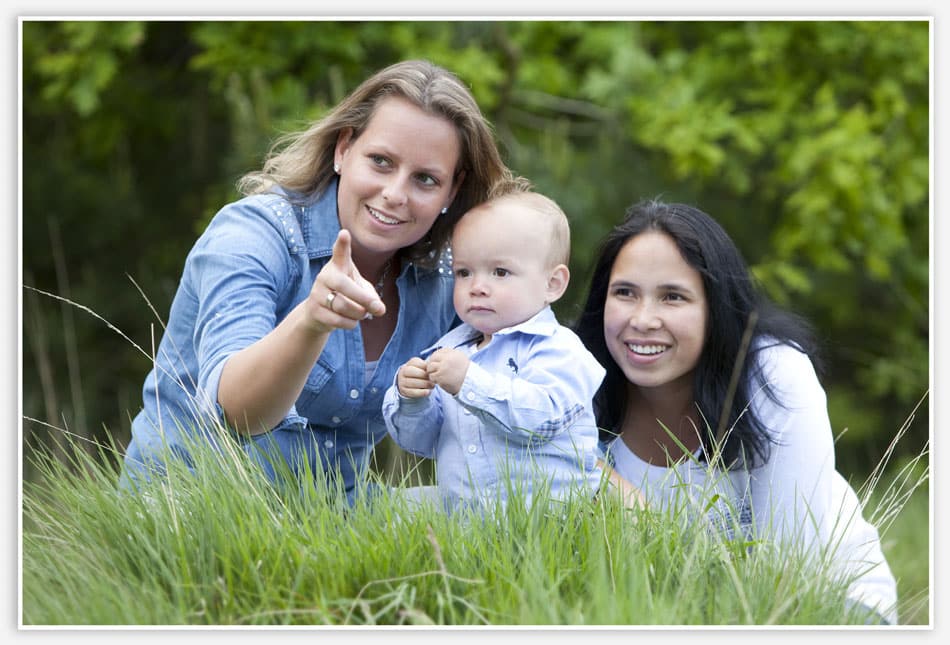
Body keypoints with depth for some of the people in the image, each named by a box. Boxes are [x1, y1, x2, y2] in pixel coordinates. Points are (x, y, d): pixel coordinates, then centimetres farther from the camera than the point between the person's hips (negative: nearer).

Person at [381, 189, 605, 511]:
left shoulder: (559, 350, -2)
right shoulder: (450, 348, 17)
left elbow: (542, 415, -21)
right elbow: (420, 440, 16)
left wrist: (470, 382, -24)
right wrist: (410, 400, -5)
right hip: (456, 509, 6)